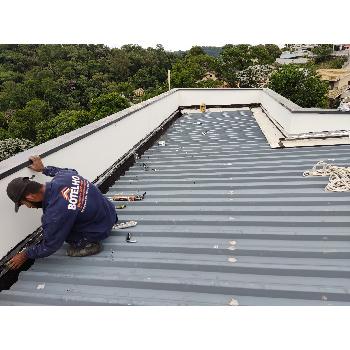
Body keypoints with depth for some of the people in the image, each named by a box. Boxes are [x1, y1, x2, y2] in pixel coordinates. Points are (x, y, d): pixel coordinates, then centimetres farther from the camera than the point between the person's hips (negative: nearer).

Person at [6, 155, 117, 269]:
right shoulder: (61, 176, -14)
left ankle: (89, 243, 5)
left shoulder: (54, 214, -31)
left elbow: (50, 246, -11)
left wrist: (25, 255, 7)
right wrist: (44, 169, 20)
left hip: (100, 231, -7)